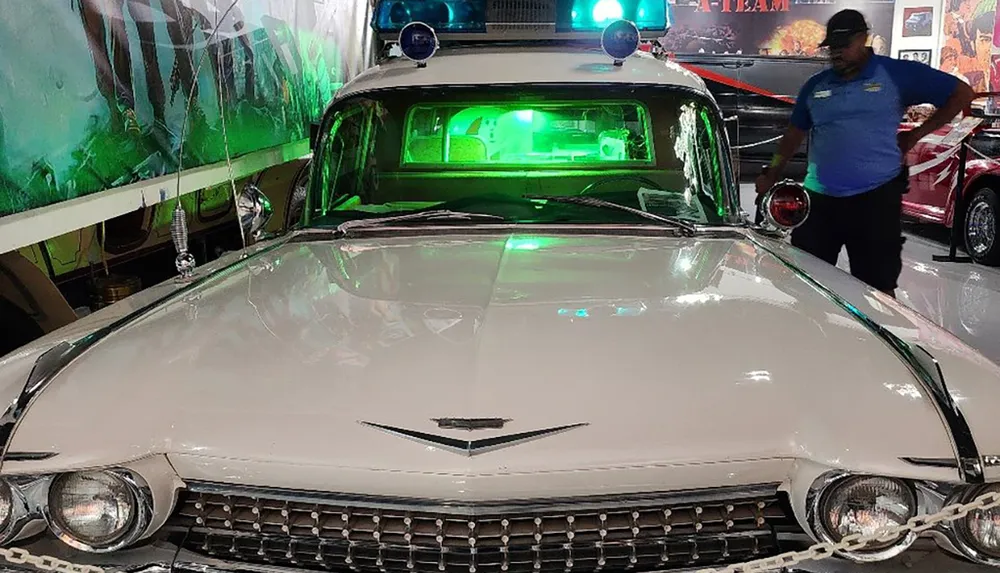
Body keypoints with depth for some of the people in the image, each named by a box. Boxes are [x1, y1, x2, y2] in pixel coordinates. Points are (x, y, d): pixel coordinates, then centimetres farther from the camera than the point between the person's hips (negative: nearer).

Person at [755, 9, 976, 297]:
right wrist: (772, 173, 14)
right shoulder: (815, 86, 11)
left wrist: (916, 134, 1)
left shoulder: (896, 74, -2)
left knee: (877, 286, 2)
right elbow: (796, 133, 22)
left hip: (876, 197, -4)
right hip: (819, 198, 4)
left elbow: (962, 93, 3)